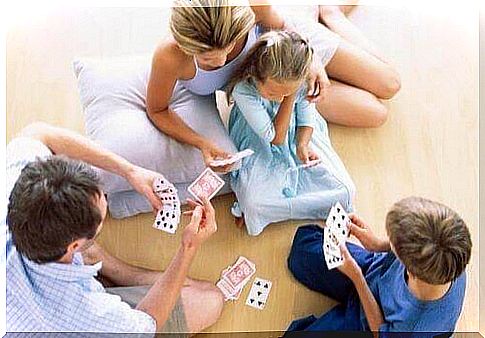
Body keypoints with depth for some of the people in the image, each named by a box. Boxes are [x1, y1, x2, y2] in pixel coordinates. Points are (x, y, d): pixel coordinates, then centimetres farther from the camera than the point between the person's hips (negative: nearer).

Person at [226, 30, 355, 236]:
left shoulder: (302, 80, -25)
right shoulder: (243, 90, -33)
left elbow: (306, 117, -4)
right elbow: (275, 137, -25)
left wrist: (303, 145, -22)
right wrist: (289, 99, -30)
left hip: (299, 135, 4)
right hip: (260, 145, -3)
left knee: (344, 190, -11)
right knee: (253, 202, -30)